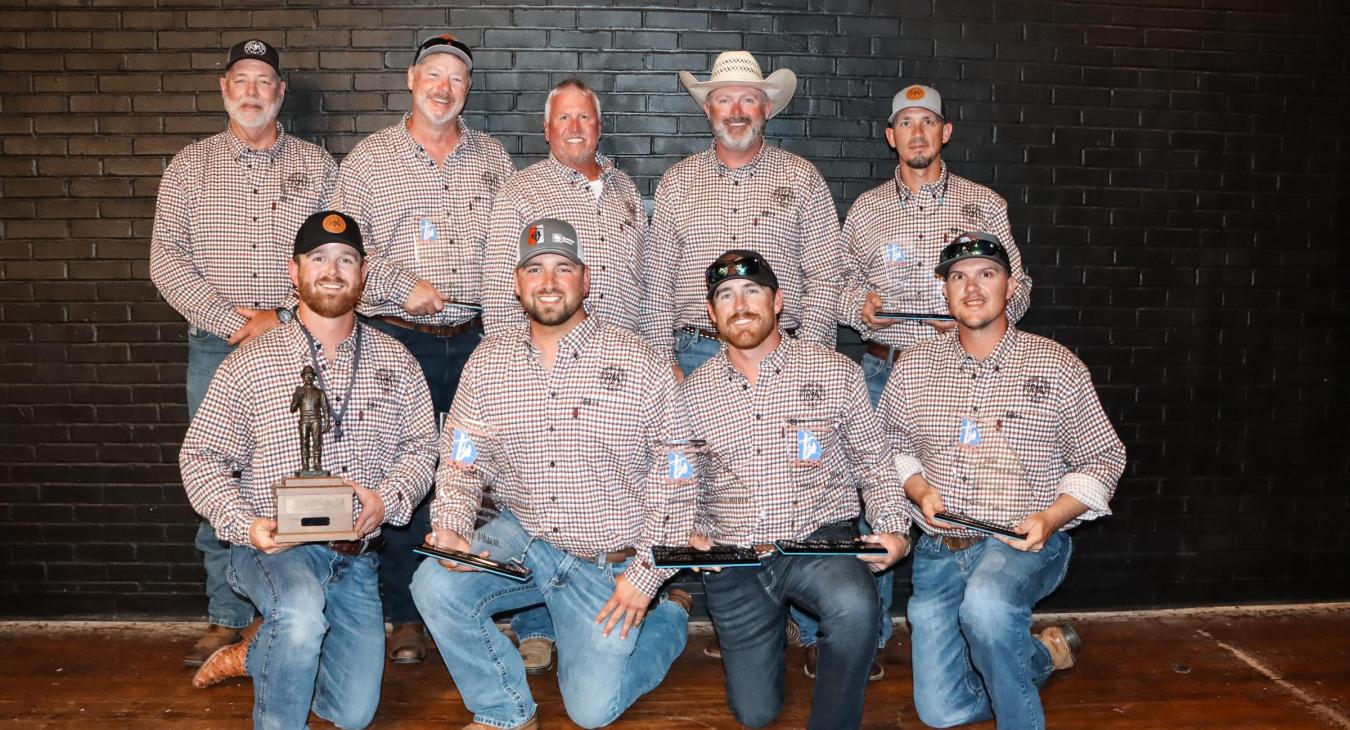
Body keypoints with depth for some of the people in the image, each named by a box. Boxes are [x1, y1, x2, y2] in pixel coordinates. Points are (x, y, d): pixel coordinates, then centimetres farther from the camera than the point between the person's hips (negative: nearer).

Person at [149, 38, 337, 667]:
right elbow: (166, 259, 3)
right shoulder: (189, 166, 10)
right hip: (215, 348, 1)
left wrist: (281, 317, -11)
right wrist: (230, 321, -9)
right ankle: (227, 619, 18)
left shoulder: (317, 166, 7)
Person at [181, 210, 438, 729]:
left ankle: (258, 656, 30)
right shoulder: (250, 362, -2)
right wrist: (245, 524, -17)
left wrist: (386, 499, -15)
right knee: (302, 609, -38)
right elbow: (201, 457, -1)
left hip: (356, 556, 3)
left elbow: (420, 448, 5)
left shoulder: (394, 362, 5)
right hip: (273, 547, -3)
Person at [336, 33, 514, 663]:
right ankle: (404, 615, 15)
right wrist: (401, 285, -11)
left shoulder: (493, 158, 11)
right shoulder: (369, 158, 4)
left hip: (476, 340, 2)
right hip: (399, 339, -2)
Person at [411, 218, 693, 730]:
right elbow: (462, 461, 3)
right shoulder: (489, 362, 1)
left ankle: (670, 613, 25)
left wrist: (646, 573, -12)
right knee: (434, 586, -22)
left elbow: (674, 477, -9)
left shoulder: (639, 364, -10)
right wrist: (450, 526, -17)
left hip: (611, 562, -3)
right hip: (521, 538, 3)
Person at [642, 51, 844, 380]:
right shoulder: (677, 181, 9)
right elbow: (656, 282, 7)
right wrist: (665, 361, 0)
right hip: (694, 354, 1)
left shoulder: (802, 178, 6)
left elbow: (825, 279, 2)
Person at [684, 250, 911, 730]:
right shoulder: (694, 392, 5)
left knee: (855, 606, -37)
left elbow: (873, 464, 4)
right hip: (733, 558, 2)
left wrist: (893, 530, -11)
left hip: (821, 537, -2)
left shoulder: (836, 373, 0)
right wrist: (692, 535, -4)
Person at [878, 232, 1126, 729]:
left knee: (986, 604, -39)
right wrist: (918, 489, -8)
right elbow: (892, 447, 14)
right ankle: (1046, 652, 28)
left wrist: (1050, 518, -15)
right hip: (939, 548, 4)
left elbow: (1102, 460, 1)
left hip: (1026, 543, -3)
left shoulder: (1056, 366, -3)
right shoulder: (914, 366, 5)